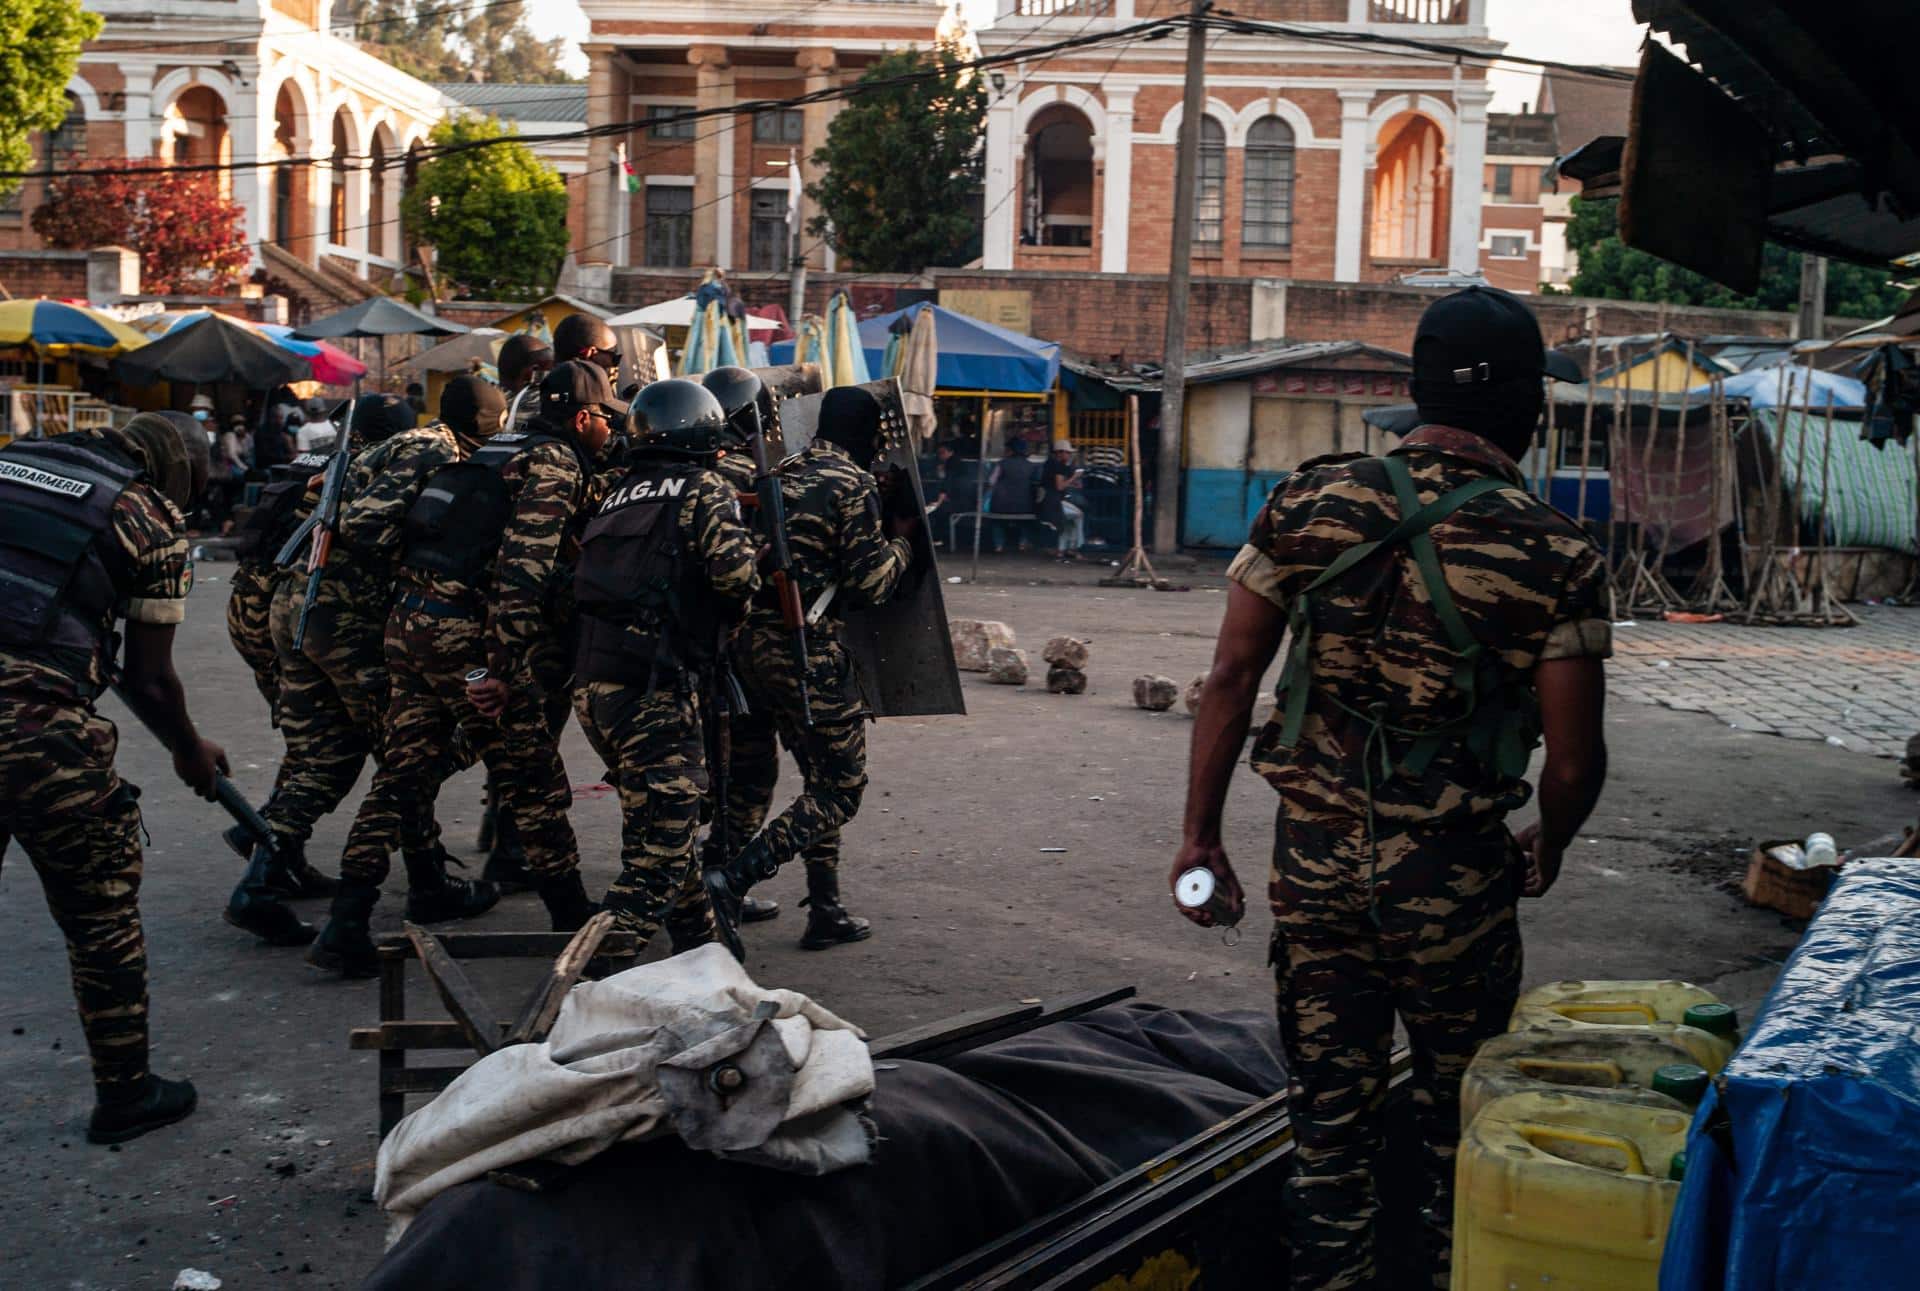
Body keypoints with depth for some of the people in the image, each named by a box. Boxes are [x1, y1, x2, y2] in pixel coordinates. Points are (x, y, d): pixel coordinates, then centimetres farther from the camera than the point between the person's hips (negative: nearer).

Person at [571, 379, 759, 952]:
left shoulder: (621, 494, 20)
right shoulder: (705, 491, -1)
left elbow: (593, 580, 18)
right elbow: (734, 573, -13)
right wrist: (739, 603, 6)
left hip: (592, 683, 8)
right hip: (651, 685, -8)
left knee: (655, 821, 22)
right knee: (661, 842, -5)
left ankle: (698, 937, 35)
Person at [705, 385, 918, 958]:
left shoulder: (786, 475, 16)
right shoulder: (855, 485, -8)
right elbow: (867, 584, -11)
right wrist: (901, 540, 7)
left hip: (756, 642, 9)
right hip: (810, 650, -8)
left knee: (821, 779, 19)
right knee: (841, 789, 0)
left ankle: (826, 912, 21)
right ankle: (731, 880, -14)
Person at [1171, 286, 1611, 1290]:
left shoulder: (1309, 502, -4)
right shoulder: (1555, 556, -11)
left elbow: (1232, 674, -3)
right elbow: (1574, 760, -9)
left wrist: (1200, 833, 4)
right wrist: (1546, 850, 12)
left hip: (1314, 858, 3)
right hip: (1452, 876, -2)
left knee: (1329, 1107, 15)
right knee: (1460, 1126, 16)